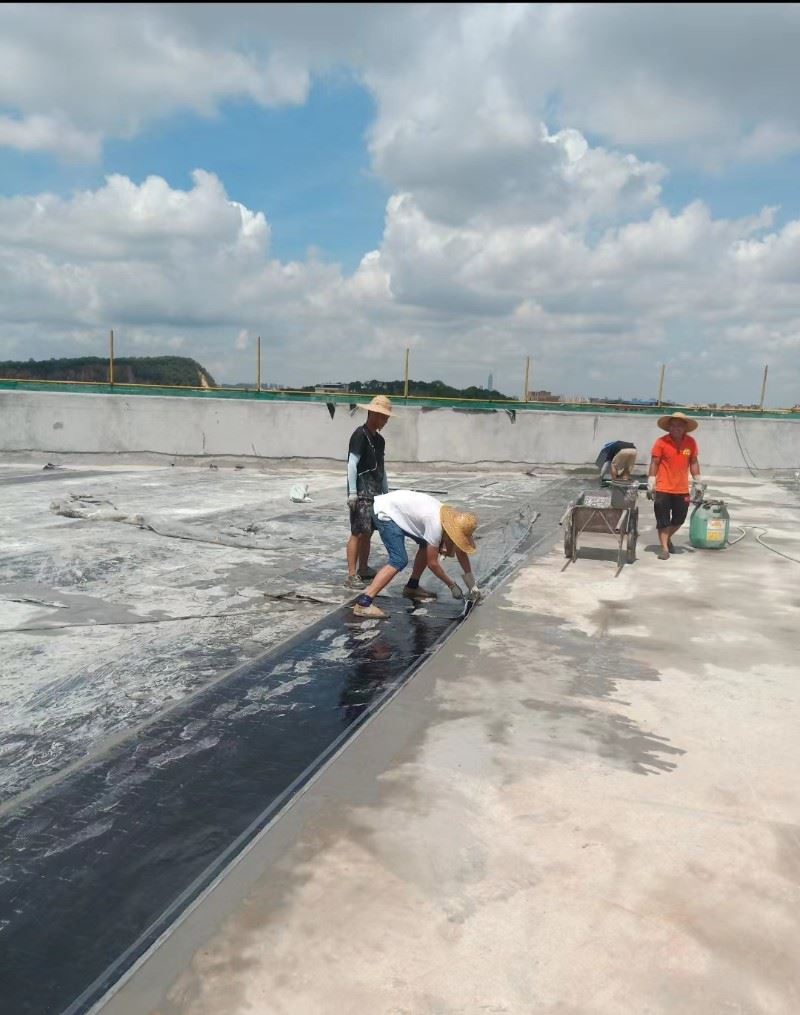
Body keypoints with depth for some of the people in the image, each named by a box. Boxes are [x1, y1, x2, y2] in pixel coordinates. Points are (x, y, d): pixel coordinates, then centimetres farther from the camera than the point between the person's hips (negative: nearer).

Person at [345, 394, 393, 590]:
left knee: (368, 532, 12)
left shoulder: (379, 439, 16)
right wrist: (352, 492, -19)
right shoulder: (360, 435, -10)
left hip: (375, 492, 8)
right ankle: (351, 575, -7)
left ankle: (363, 570, 21)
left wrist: (386, 492, 20)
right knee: (358, 532, -9)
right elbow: (352, 464, -15)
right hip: (362, 491, -8)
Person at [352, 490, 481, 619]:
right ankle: (363, 603, -23)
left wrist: (472, 584, 9)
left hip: (397, 507, 10)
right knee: (399, 561, -20)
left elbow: (461, 551, 8)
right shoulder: (436, 524, -28)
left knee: (427, 545, 12)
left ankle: (412, 587, 24)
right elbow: (432, 563, -19)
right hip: (385, 512, -10)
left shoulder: (451, 518, -4)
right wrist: (452, 585, -7)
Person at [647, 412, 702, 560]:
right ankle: (664, 548, 10)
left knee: (679, 520, 15)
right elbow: (654, 463, -5)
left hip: (682, 490, 3)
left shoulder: (691, 442, 0)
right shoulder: (661, 442, -8)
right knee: (663, 521, 1)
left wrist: (697, 482, 9)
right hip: (663, 489, -3)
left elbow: (693, 463, 9)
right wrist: (650, 484, -7)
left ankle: (667, 538, 39)